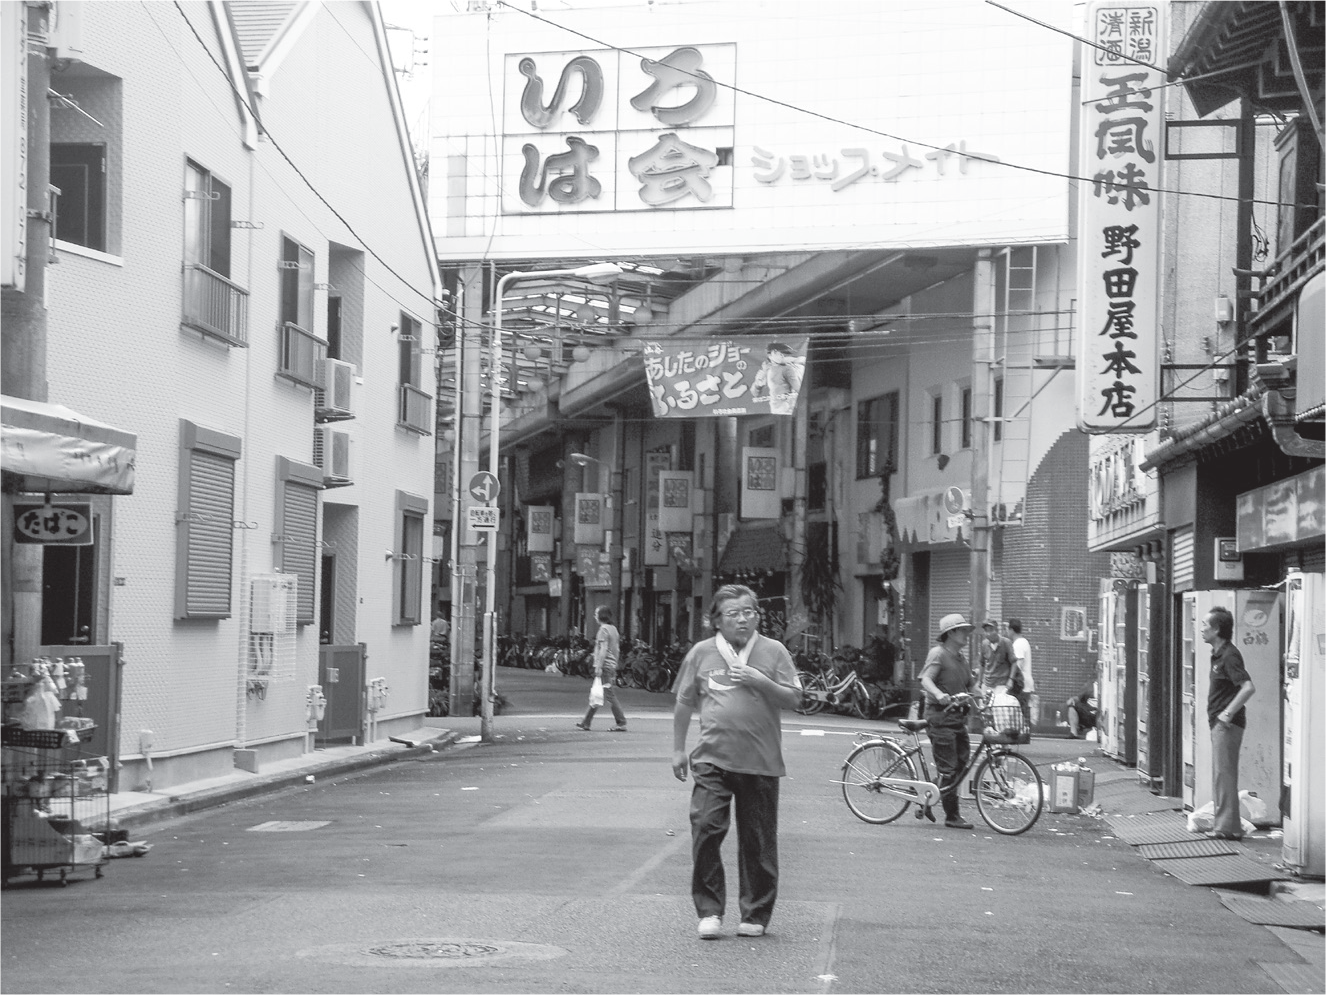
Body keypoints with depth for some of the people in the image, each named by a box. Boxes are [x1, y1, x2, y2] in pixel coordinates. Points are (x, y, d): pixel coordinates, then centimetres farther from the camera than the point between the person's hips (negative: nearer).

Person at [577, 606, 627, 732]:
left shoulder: (603, 629, -12)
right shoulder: (613, 629, 15)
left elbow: (603, 649, -19)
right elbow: (617, 650, 18)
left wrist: (599, 666, -20)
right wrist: (615, 664, 23)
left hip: (605, 666, -9)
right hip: (612, 665, 9)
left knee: (610, 695, -7)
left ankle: (621, 723, -8)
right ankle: (586, 722, 18)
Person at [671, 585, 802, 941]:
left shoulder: (773, 651, 4)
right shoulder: (702, 653, 6)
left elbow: (793, 699, 1)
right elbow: (684, 703, 14)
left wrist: (760, 682, -14)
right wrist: (678, 748, 14)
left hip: (761, 763, 0)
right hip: (712, 760, 0)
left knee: (758, 841, 4)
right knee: (705, 828, -12)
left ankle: (756, 915, 16)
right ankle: (709, 911, -1)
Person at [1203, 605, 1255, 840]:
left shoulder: (1229, 656, -17)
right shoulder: (1217, 653, 13)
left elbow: (1248, 687, -27)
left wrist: (1228, 713, -23)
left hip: (1227, 724, -10)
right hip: (1219, 723, 10)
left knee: (1224, 774, -8)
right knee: (1220, 775, 14)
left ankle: (1229, 827, -6)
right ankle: (1223, 823, 20)